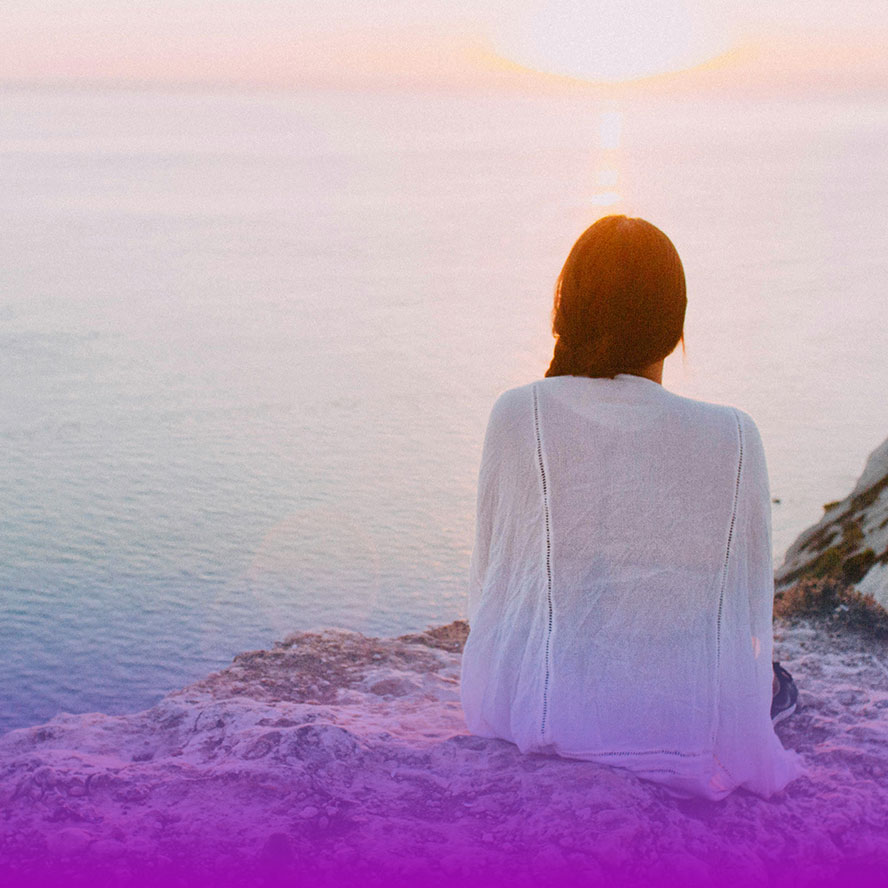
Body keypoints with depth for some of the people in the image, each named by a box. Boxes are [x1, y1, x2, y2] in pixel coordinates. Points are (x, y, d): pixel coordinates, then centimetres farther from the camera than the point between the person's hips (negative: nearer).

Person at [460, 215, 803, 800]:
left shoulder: (518, 415, -11)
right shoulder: (734, 438, -11)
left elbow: (490, 576, 0)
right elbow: (751, 603, 0)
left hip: (530, 712, 2)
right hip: (681, 725, -2)